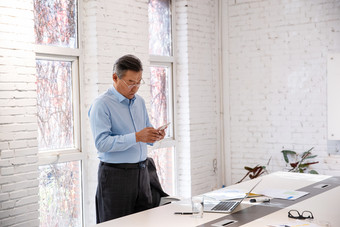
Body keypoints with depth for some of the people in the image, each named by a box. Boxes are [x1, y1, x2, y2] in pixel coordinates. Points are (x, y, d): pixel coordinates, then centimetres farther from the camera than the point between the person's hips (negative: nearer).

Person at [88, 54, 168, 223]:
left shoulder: (139, 102, 13)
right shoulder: (102, 105, -10)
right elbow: (102, 143, -21)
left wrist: (155, 135, -2)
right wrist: (137, 137, -27)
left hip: (142, 172, 7)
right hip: (115, 175, -7)